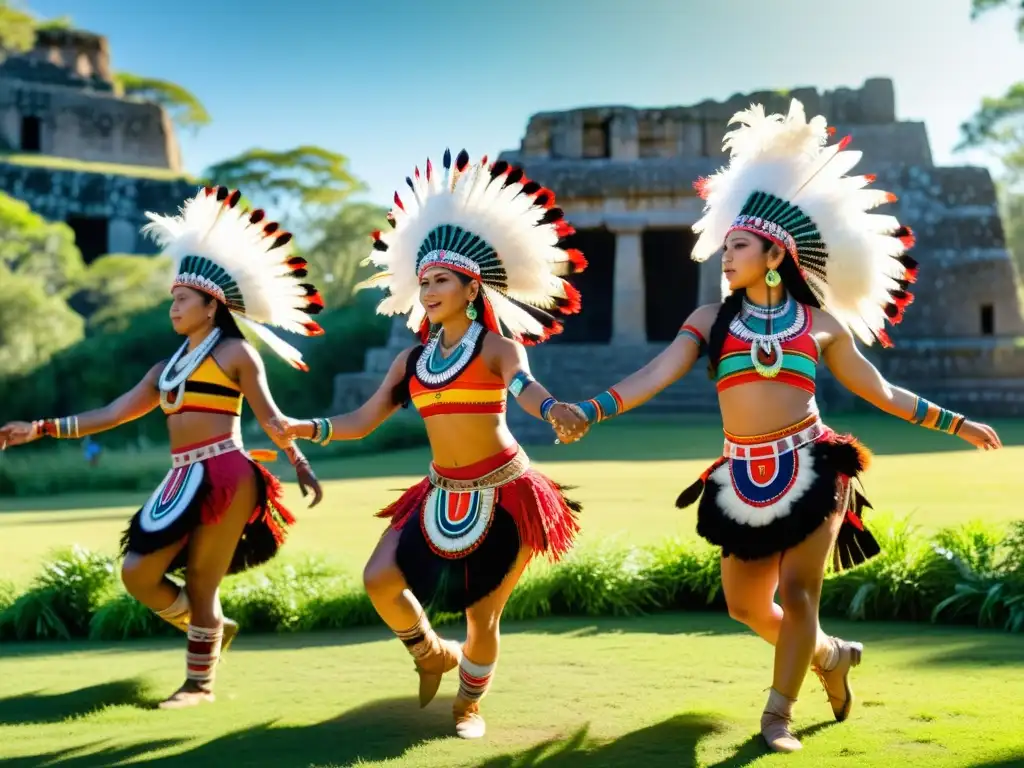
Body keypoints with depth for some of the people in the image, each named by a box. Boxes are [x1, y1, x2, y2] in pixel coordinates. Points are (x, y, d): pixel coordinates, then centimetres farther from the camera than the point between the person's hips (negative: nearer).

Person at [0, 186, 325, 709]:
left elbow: (269, 416, -3)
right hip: (182, 482, 7)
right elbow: (110, 415, 17)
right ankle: (211, 630, 23)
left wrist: (301, 465, -16)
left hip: (225, 476, -7)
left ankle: (199, 683, 12)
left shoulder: (235, 352, 2)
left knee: (200, 584, -3)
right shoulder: (167, 368, 20)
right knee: (138, 573, 1)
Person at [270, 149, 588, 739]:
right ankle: (433, 654, 18)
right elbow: (364, 420, 7)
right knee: (380, 579, -10)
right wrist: (305, 429, -9)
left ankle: (471, 703, 30)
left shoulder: (498, 347, -8)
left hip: (503, 492, -5)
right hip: (443, 493, 5)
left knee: (482, 614, 3)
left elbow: (523, 384, -31)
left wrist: (553, 409, -54)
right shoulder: (413, 360, 8)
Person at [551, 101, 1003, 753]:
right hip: (745, 477, 3)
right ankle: (830, 654, 34)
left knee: (797, 591, -8)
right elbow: (655, 375, -7)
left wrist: (956, 423, 9)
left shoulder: (820, 322, 3)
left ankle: (779, 713, 3)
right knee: (747, 606, 7)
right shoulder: (712, 320, 5)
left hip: (811, 468, -2)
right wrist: (589, 411, -21)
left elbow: (879, 391, 11)